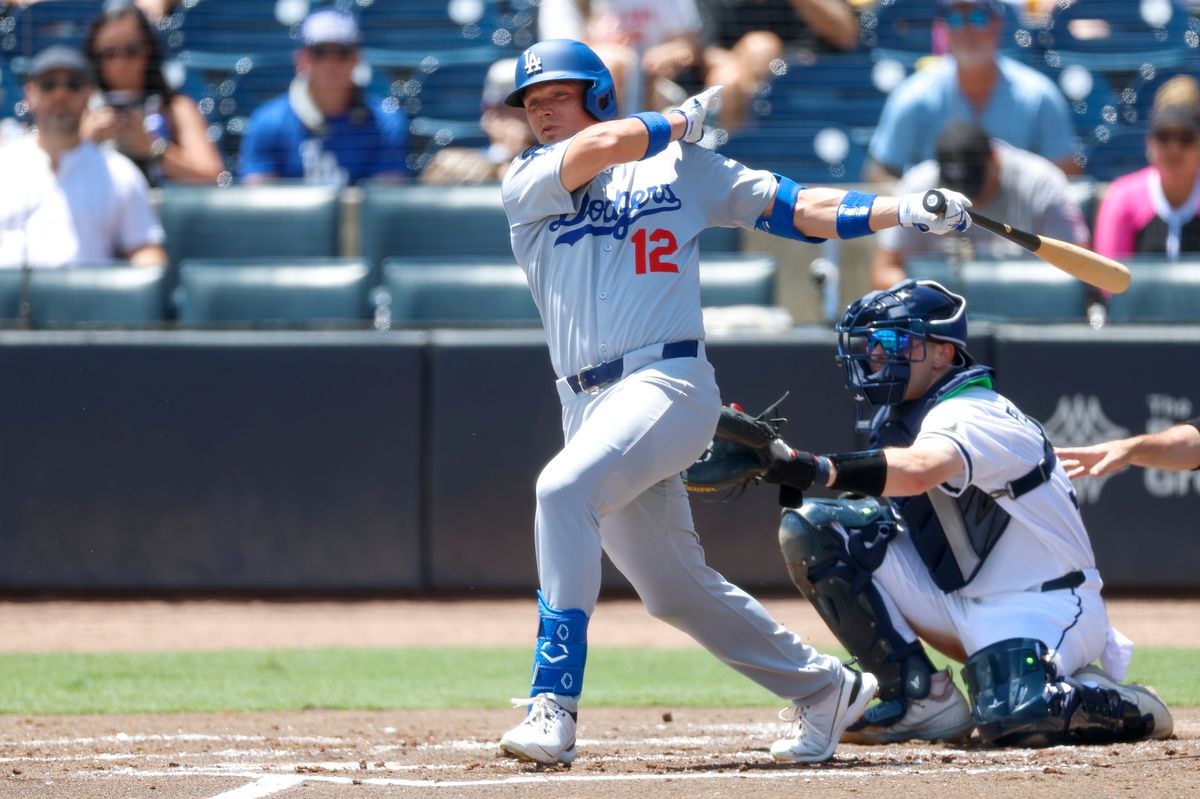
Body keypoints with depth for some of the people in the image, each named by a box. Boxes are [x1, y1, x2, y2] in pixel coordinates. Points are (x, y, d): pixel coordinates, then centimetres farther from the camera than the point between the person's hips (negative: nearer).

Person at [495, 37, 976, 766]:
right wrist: (679, 121, 9)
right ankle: (822, 690, 30)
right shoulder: (527, 185, 11)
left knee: (565, 489, -31)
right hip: (589, 403, 5)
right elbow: (601, 147, -8)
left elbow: (798, 208, 10)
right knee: (674, 589, 11)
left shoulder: (681, 166, 11)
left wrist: (906, 211, -1)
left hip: (669, 383, -5)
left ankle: (553, 706, -34)